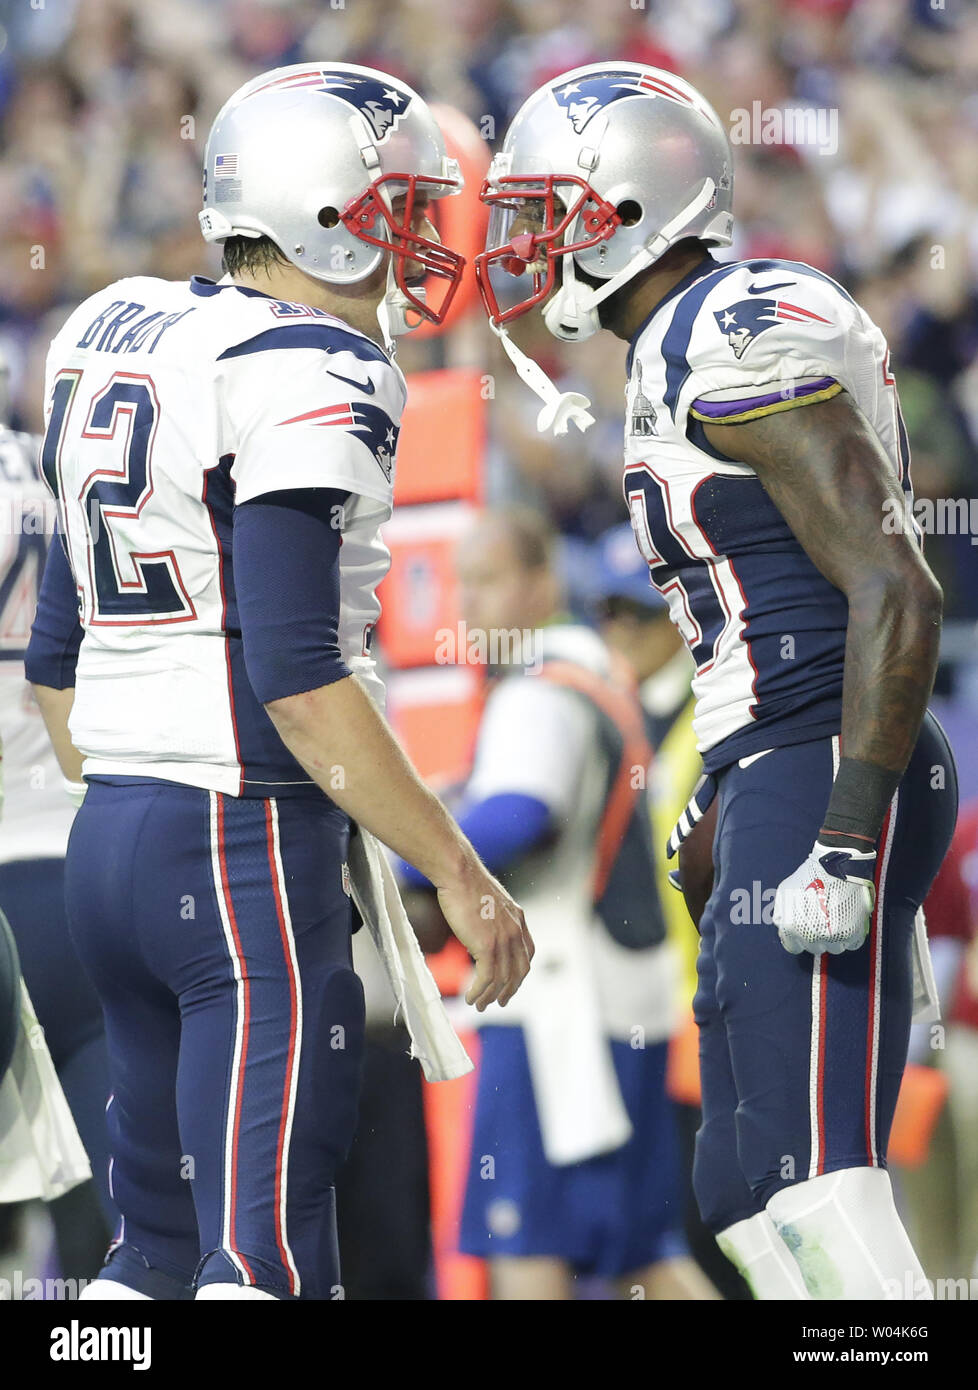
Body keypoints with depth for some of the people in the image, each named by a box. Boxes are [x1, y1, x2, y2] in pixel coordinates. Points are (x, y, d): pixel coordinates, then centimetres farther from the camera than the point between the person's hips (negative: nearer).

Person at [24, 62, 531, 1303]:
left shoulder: (116, 344, 13)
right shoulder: (311, 378, -13)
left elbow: (57, 657, 18)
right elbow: (295, 674, -20)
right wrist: (459, 875, -16)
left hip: (110, 833, 9)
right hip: (248, 842, -9)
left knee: (159, 1240, 16)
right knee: (267, 1257, -8)